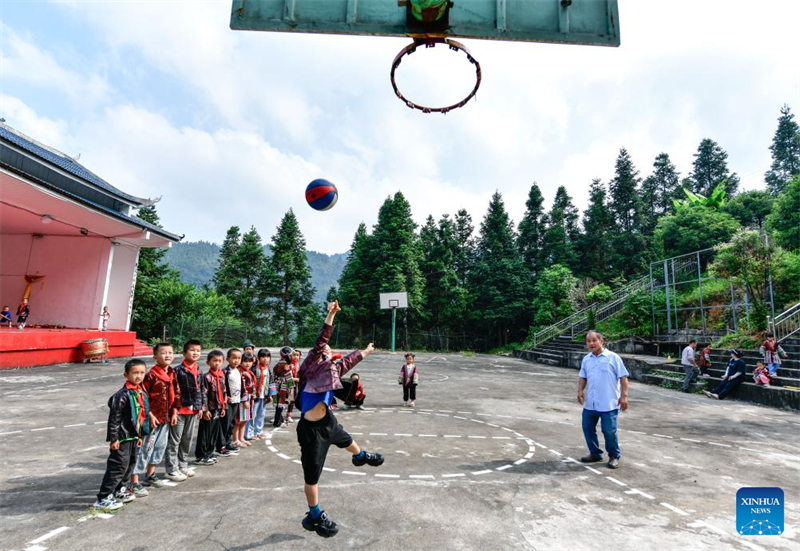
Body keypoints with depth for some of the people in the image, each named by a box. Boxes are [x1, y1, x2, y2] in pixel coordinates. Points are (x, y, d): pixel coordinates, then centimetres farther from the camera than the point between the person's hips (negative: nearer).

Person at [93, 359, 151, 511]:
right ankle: (103, 498, 6)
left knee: (130, 463, 18)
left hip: (133, 436, 9)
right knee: (118, 466, -5)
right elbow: (114, 417, -18)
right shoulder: (123, 394, -20)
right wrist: (114, 438, -17)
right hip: (122, 437, -9)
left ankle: (119, 490, 35)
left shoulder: (142, 393, 7)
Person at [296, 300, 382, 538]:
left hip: (328, 421, 9)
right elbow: (319, 342, -28)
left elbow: (347, 362, 24)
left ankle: (361, 456, 71)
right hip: (311, 429, -9)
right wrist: (330, 316, -36)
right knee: (312, 476, 7)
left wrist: (364, 351, 38)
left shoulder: (330, 369, 6)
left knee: (346, 439, 37)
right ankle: (315, 516, 30)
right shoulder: (312, 365, -14)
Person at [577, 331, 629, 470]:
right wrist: (580, 391, 1)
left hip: (608, 404, -6)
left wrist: (624, 396, -13)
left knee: (609, 431, -1)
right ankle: (595, 453, 29)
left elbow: (623, 377, -7)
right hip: (590, 403, 6)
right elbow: (582, 377, 16)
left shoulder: (613, 357, -7)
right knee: (587, 427, 10)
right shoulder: (586, 359, 9)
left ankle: (614, 456, 22)